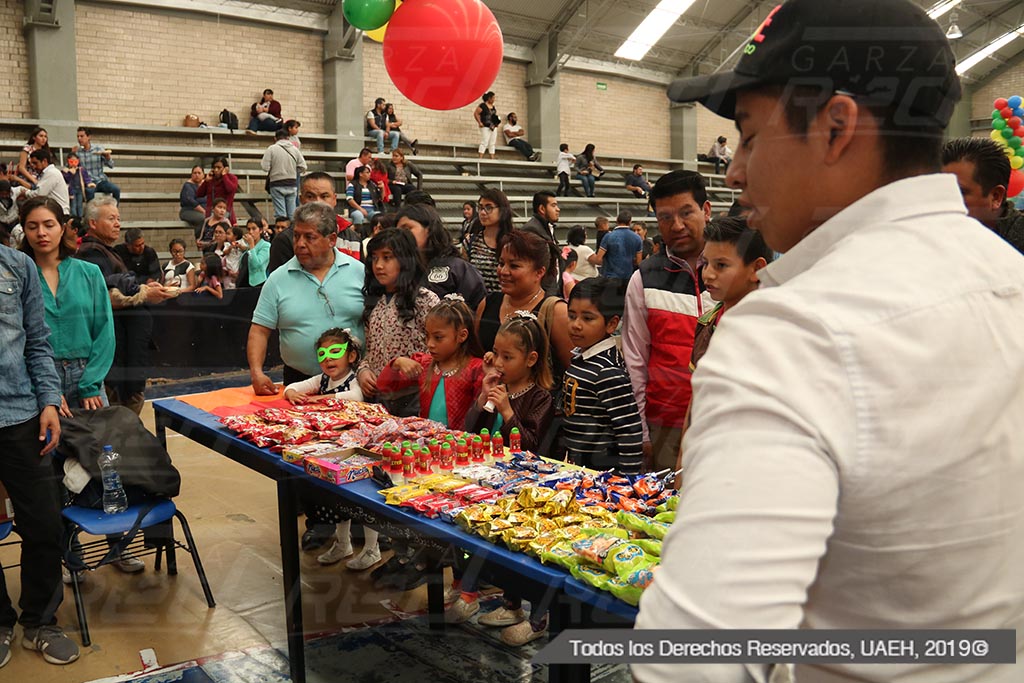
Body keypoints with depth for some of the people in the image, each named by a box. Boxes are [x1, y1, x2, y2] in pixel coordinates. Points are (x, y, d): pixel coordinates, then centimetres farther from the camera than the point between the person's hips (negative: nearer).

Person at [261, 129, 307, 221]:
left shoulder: (272, 149, -6)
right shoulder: (295, 149, 4)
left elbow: (265, 167, -9)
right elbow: (303, 167, 3)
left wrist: (261, 161, 12)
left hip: (277, 185, -3)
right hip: (292, 185, 3)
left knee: (280, 213, -2)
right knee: (292, 212, 9)